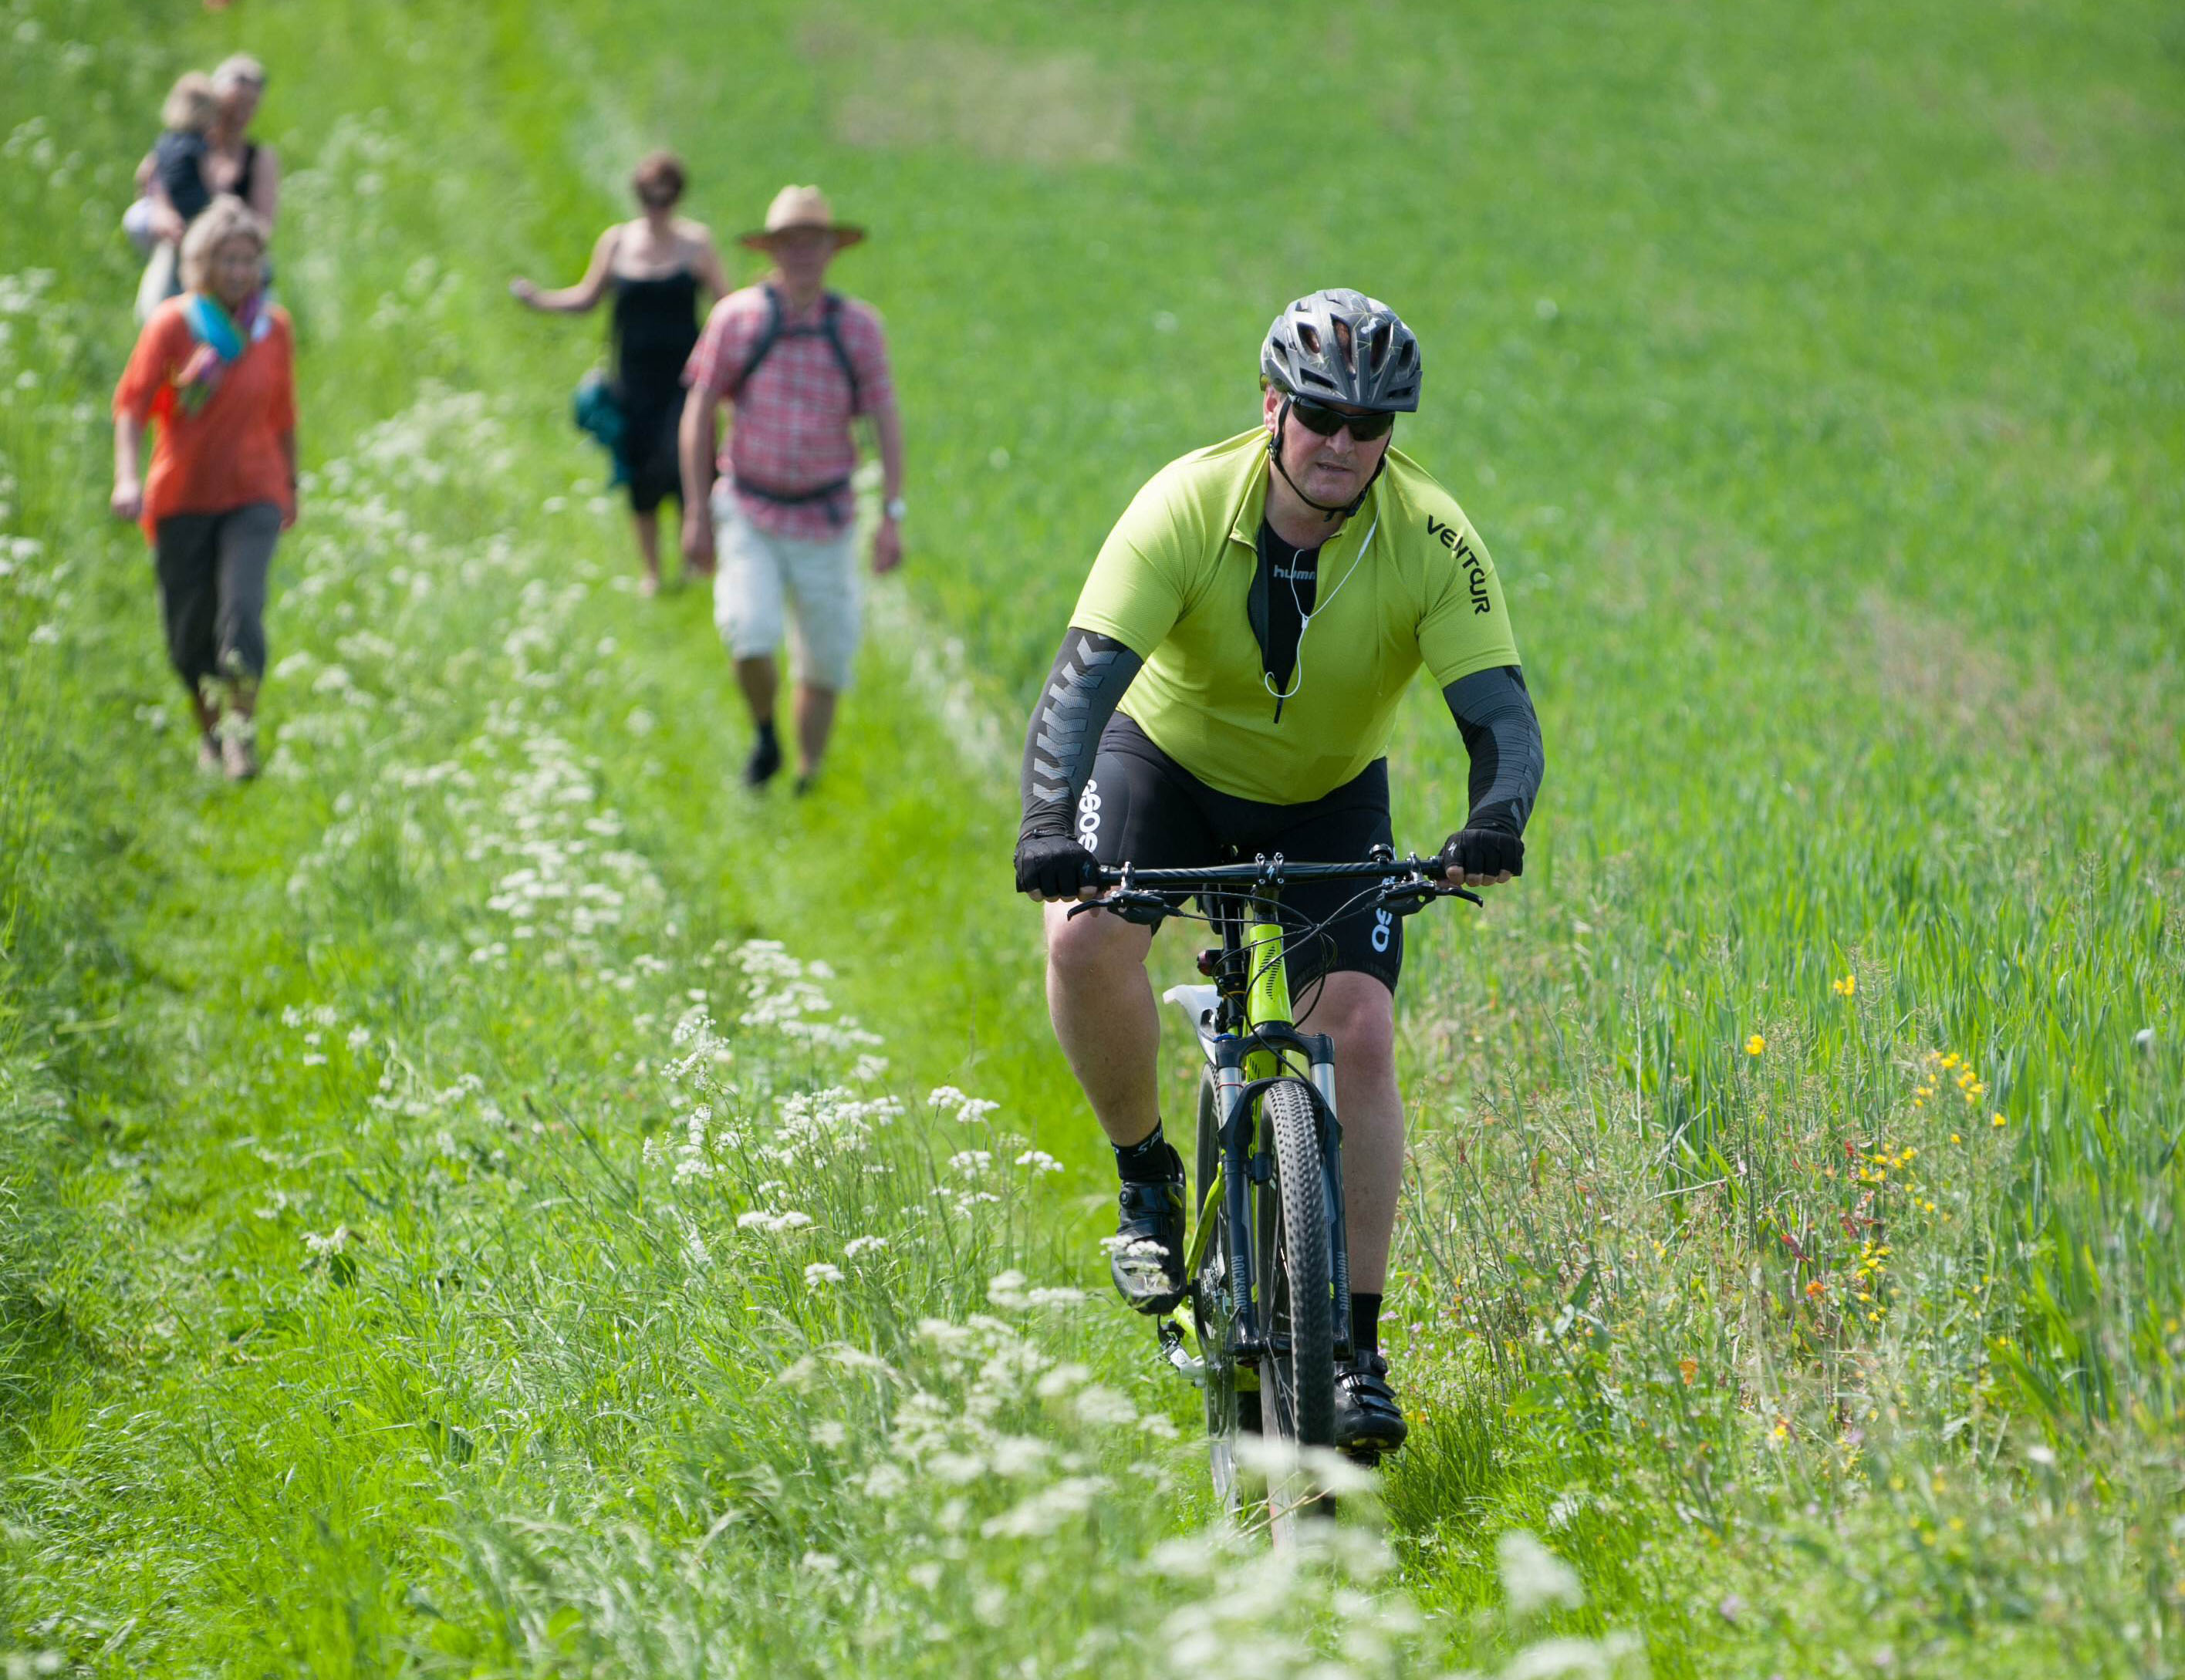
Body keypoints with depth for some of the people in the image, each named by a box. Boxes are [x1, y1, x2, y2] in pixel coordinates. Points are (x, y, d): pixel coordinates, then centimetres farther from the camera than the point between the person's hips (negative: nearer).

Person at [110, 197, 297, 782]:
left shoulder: (274, 328, 3)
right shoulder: (172, 324, -6)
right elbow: (132, 403, -8)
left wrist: (291, 486, 22)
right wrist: (127, 477, -22)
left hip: (254, 496, 1)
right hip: (182, 497, -1)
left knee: (242, 608, -19)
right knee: (189, 629, 5)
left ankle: (240, 728, -18)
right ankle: (208, 729, 27)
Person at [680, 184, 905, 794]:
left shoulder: (858, 326, -4)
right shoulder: (737, 318, -7)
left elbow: (886, 420, -2)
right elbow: (698, 413, -1)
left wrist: (893, 516, -9)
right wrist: (695, 512, -4)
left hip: (823, 517, 2)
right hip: (748, 512, -1)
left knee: (825, 661, 6)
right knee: (751, 635, -22)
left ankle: (808, 783, 25)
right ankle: (764, 738, 7)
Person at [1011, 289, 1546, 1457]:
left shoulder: (1431, 540, -24)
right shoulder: (1186, 508, -28)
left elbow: (1502, 714, -30)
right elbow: (1083, 680, -36)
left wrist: (1496, 817, -52)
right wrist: (1049, 823, -53)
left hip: (1328, 800, 1)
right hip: (1170, 758, -1)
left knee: (1359, 1030, -17)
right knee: (1086, 938, -30)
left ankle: (1357, 1349, -10)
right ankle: (1146, 1177, -3)